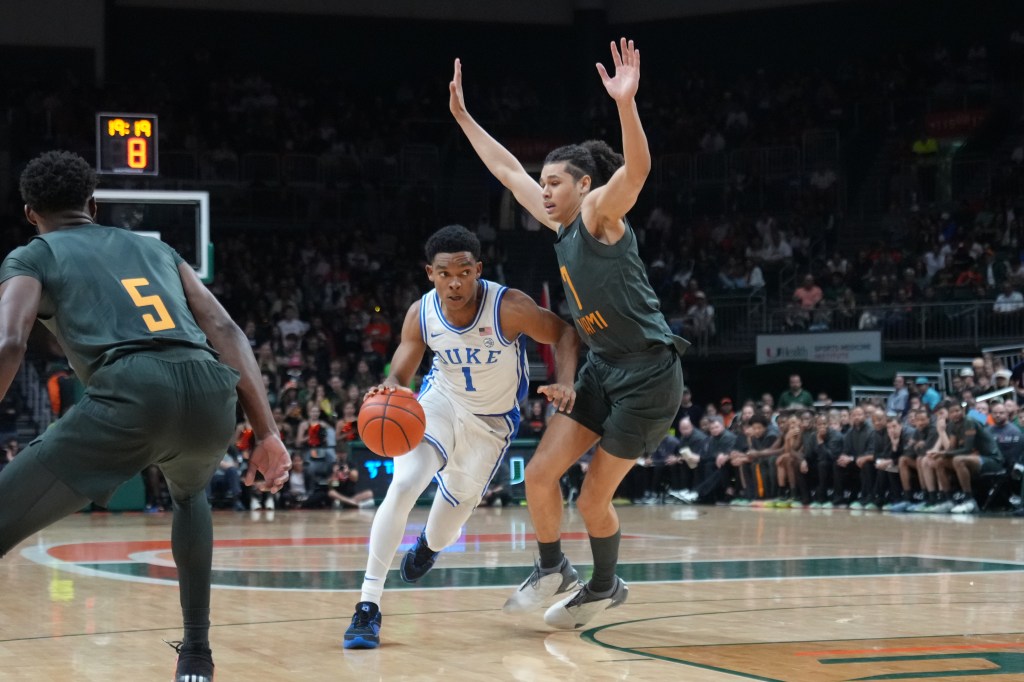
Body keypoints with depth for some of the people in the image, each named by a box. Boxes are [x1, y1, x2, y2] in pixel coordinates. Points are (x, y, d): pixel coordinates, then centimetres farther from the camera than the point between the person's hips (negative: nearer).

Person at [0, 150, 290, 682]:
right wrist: (267, 434, 17)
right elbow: (225, 331, 22)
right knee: (189, 494, 39)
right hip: (212, 392, 5)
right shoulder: (156, 248, 34)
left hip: (133, 389, -5)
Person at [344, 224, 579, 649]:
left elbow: (564, 333, -16)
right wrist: (389, 390, -37)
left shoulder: (508, 307, -29)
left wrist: (565, 383, -33)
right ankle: (368, 606, -19)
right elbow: (400, 375, -12)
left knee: (455, 507, 12)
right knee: (402, 486, -22)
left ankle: (430, 545, 54)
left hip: (492, 421, 0)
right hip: (440, 402, 1)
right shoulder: (421, 315, -20)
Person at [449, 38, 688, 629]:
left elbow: (637, 168, -33)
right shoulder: (562, 224, 9)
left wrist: (626, 103, -49)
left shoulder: (600, 214, -13)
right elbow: (507, 169, 20)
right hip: (603, 367, 8)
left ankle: (605, 586, 27)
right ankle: (553, 570, 23)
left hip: (648, 374, -8)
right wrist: (463, 117, 21)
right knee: (540, 474, 1)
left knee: (593, 500, 2)